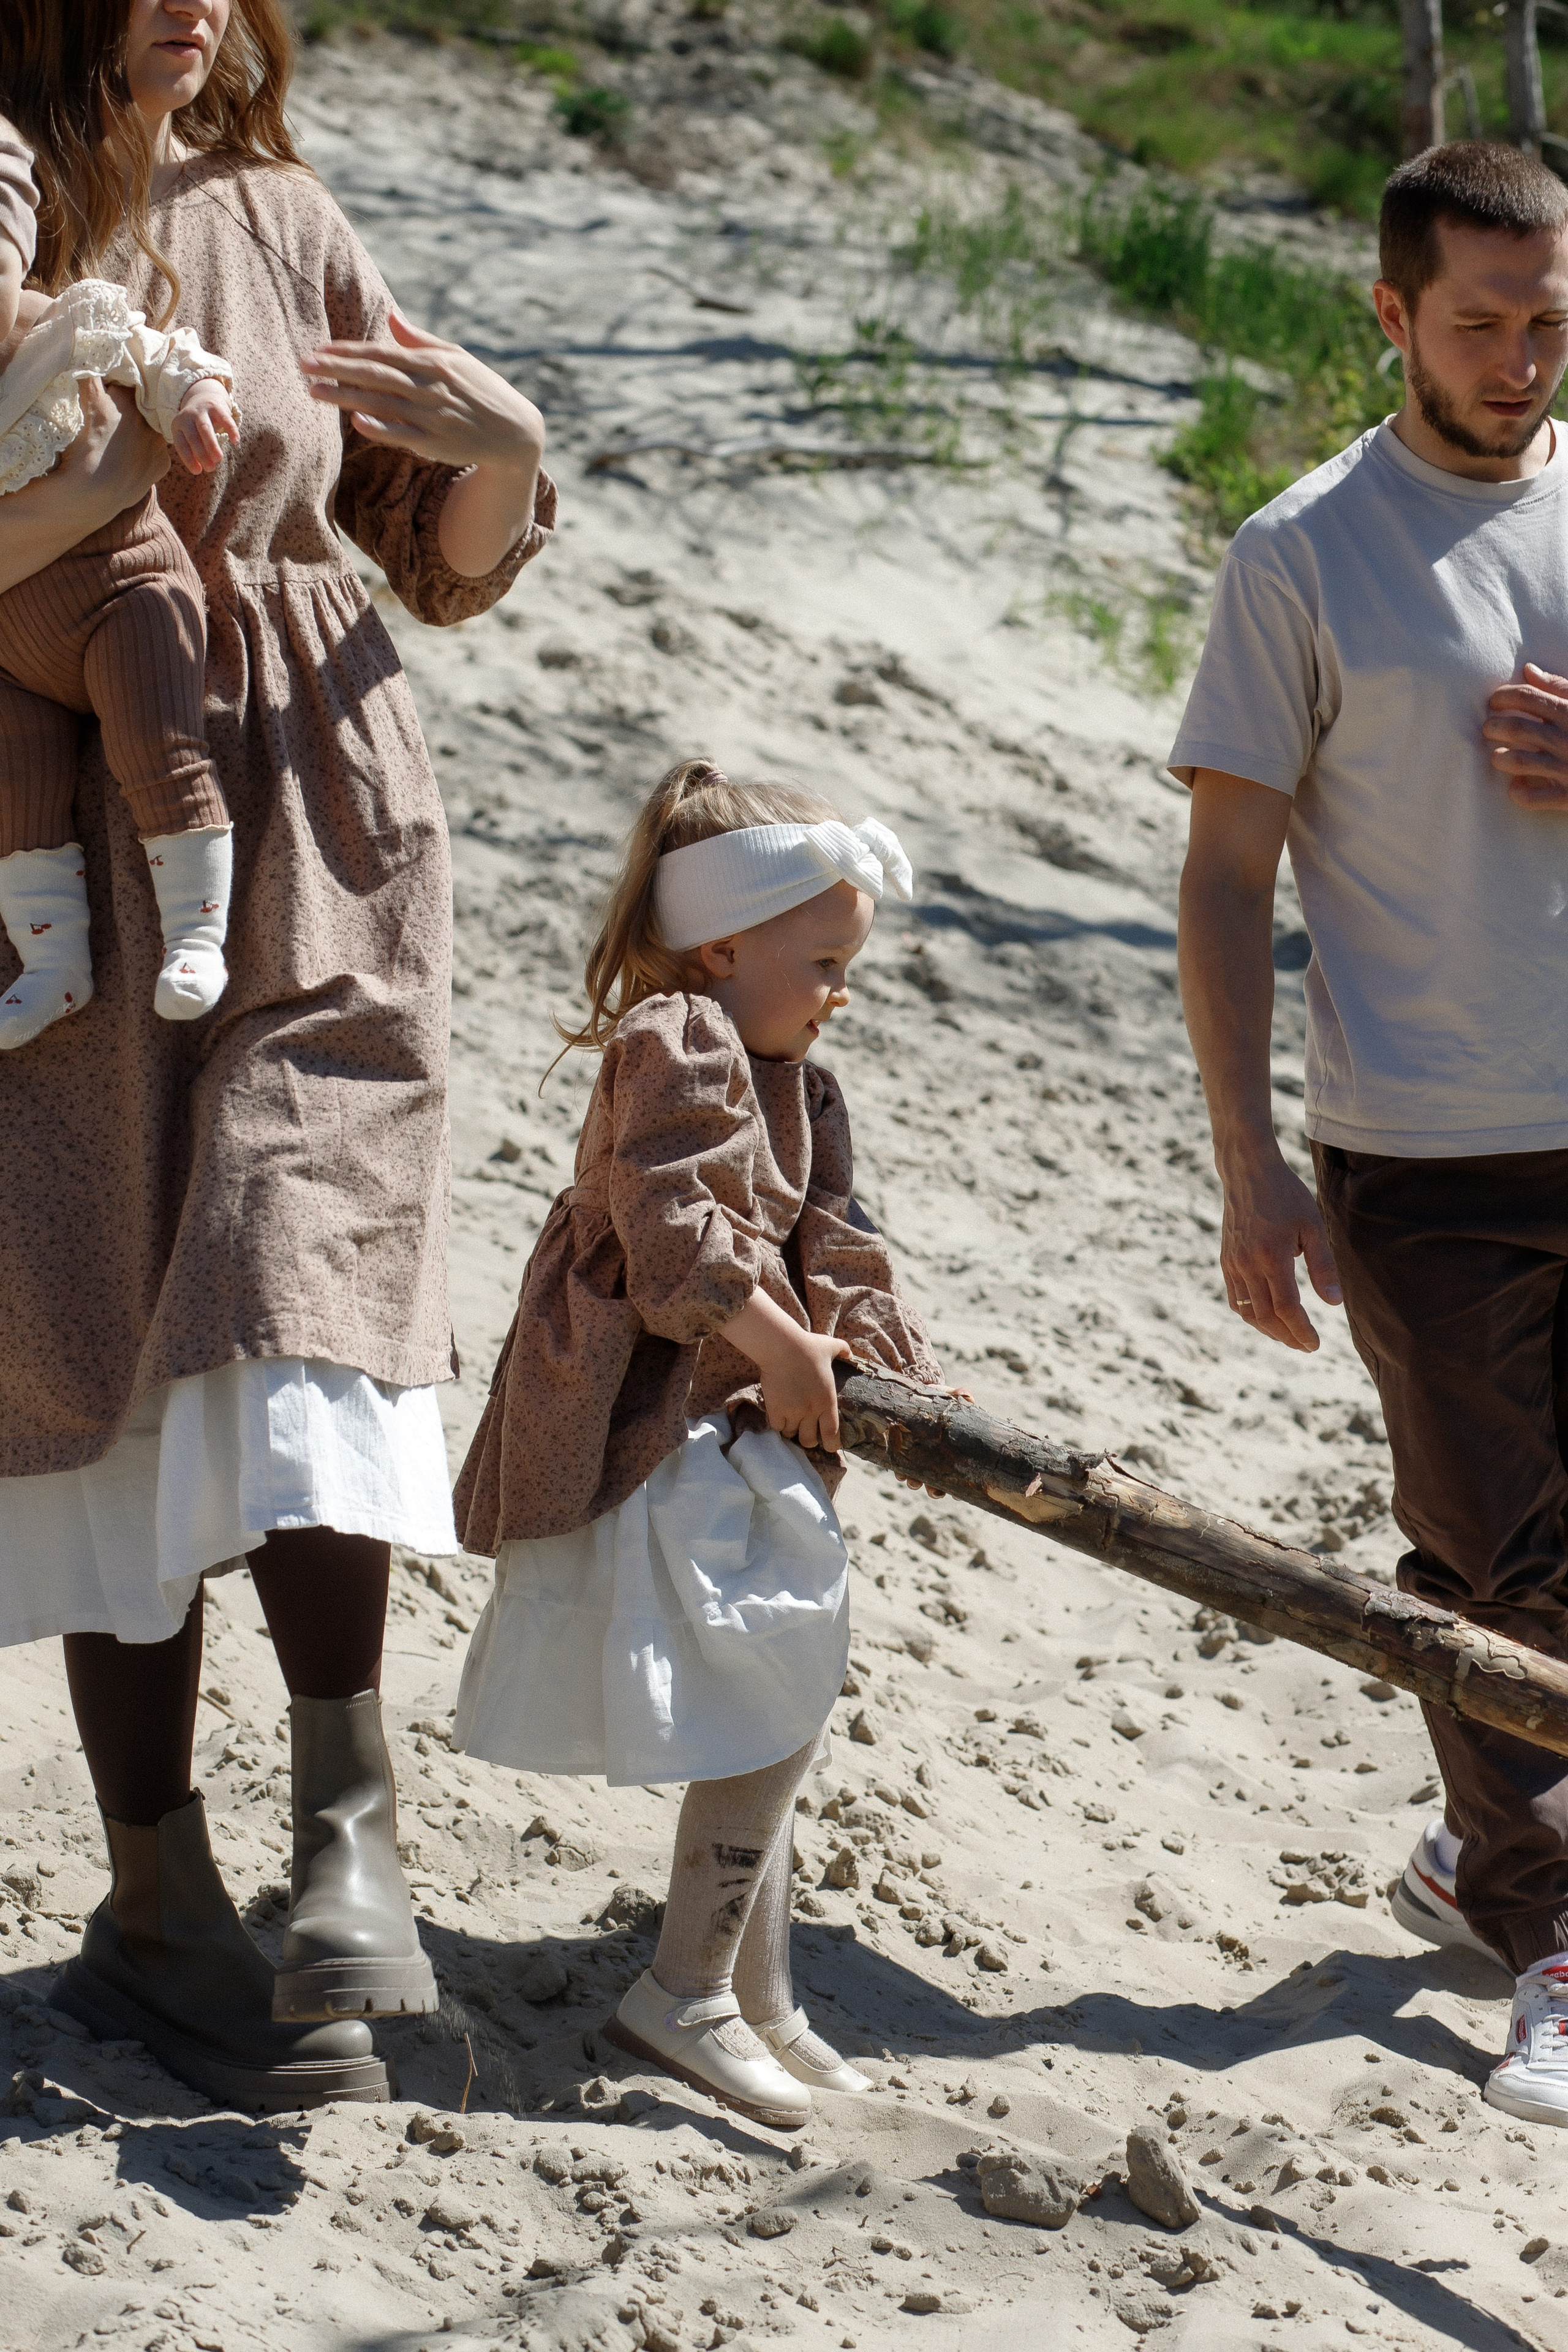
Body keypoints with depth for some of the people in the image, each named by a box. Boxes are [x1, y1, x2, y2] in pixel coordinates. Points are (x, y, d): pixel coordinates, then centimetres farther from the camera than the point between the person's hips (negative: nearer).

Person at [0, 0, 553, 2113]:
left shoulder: (280, 229, 8)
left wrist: (506, 451, -5)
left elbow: (448, 566, 15)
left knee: (302, 1297, -16)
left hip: (312, 845, 2)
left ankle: (351, 1838, -13)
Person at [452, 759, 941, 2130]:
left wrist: (905, 1373, 3)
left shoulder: (792, 1084, 18)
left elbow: (828, 1254, 17)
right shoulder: (677, 1045, -13)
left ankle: (762, 2006, 25)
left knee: (772, 1717, 15)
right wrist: (782, 1348, -20)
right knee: (769, 1711, -11)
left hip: (734, 1429, 11)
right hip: (645, 1431, -11)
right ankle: (685, 1995, -4)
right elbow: (671, 1226, -24)